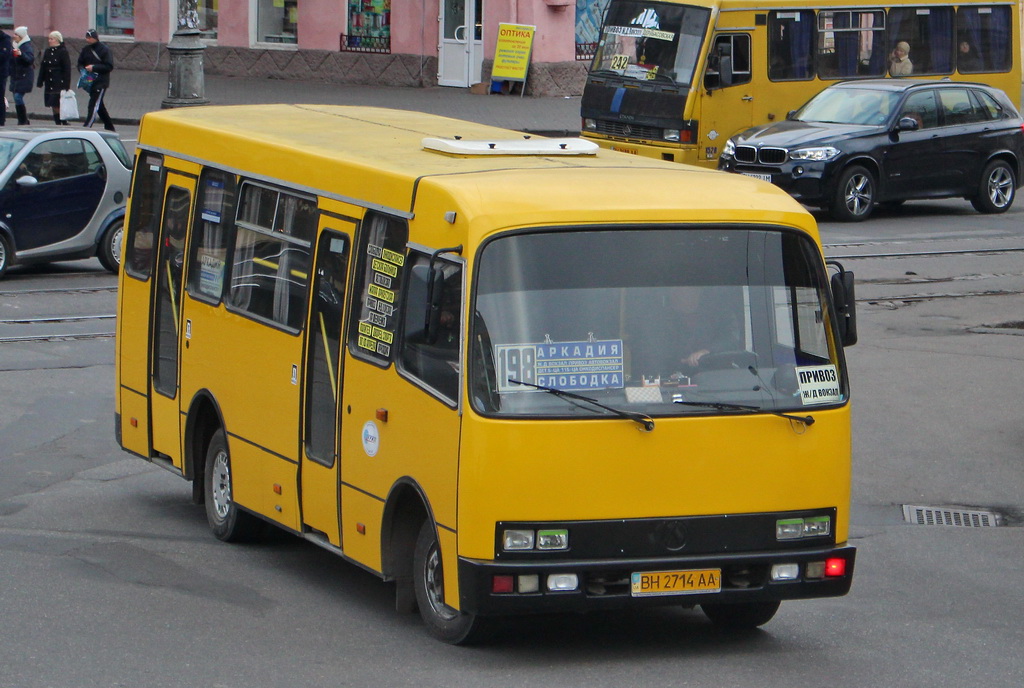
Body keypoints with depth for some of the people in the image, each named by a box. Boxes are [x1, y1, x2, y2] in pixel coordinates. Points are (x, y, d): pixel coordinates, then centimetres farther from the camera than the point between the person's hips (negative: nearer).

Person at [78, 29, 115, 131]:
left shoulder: (104, 50, -9)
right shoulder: (85, 50, 9)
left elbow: (109, 67, -14)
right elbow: (80, 63, 17)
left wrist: (94, 67, -21)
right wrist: (83, 69, -5)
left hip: (101, 82, -7)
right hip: (90, 82, 7)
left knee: (94, 105, -14)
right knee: (99, 106, 17)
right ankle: (109, 126, 31)